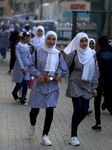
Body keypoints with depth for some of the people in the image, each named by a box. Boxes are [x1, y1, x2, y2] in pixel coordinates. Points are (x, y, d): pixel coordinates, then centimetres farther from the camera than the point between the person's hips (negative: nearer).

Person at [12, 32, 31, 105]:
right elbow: (18, 58, -14)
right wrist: (22, 68, -18)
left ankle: (23, 99, 5)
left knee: (26, 83, -3)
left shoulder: (27, 46, 8)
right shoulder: (18, 46, -10)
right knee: (20, 83, 2)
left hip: (27, 66, 5)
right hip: (20, 66, -5)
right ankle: (14, 93, 33)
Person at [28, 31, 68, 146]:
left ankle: (45, 135, 9)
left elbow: (65, 70, 5)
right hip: (39, 85, -1)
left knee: (50, 111, -6)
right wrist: (39, 74, -15)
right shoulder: (38, 53, 0)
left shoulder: (58, 55, 5)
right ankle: (32, 124, 39)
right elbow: (31, 67, 3)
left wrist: (51, 77, -8)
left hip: (52, 86, 1)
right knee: (35, 110, 3)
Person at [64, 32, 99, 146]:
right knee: (78, 109, -12)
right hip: (75, 84, -4)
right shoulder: (74, 54, -6)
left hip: (87, 86, 4)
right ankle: (73, 136, -3)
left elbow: (95, 71, 10)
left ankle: (74, 127, 28)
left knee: (84, 111, 2)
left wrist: (94, 87, 8)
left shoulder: (92, 54, 7)